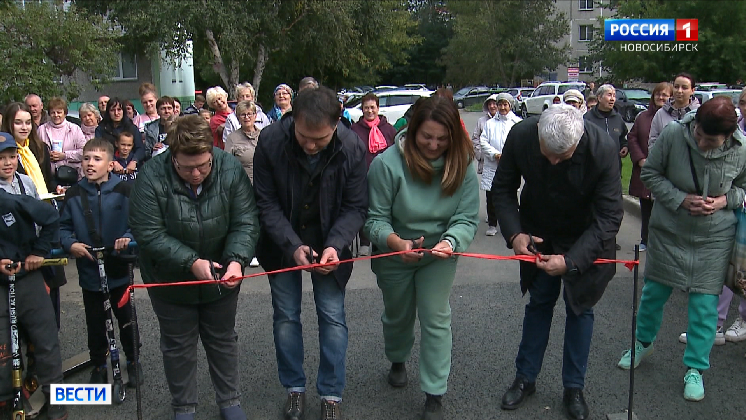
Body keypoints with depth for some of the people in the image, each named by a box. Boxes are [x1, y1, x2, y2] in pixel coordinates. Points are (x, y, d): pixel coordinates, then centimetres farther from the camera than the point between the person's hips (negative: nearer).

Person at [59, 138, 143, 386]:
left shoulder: (123, 191, -9)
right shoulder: (74, 194, -1)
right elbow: (63, 227, 5)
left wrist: (128, 238, -23)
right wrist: (70, 244, -12)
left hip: (118, 269, -2)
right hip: (88, 270, 2)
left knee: (126, 318, 12)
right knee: (95, 323, 13)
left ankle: (132, 361, 31)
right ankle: (98, 366, 30)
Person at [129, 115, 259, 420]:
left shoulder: (231, 170, -19)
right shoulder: (152, 178, -24)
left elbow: (245, 223, -17)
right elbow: (148, 234, -23)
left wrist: (237, 260, -34)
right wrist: (191, 262, -31)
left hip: (221, 277, 2)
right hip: (171, 280, -1)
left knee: (223, 340, 18)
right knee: (178, 347, 15)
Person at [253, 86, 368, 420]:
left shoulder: (352, 148, -20)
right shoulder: (270, 141, -21)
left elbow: (355, 207, -12)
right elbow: (267, 203, -14)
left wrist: (335, 245, -28)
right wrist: (293, 246, -25)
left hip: (330, 246, 0)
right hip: (282, 245, 0)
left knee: (332, 317, 3)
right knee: (285, 316, 8)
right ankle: (294, 388, 27)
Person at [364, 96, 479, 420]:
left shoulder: (463, 165, -19)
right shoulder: (387, 163, -25)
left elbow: (467, 218, -18)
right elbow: (375, 219, -22)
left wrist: (450, 242, -40)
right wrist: (396, 242, -42)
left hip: (439, 256, 0)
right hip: (395, 256, 0)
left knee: (436, 320, -2)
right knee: (397, 316, 22)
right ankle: (398, 361, 54)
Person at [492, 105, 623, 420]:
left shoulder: (603, 150, -32)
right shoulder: (520, 136, -25)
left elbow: (609, 217, -26)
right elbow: (503, 188, -10)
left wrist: (571, 261, -32)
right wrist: (513, 233, -23)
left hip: (585, 242, -1)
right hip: (537, 238, 2)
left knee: (580, 308, 7)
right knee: (539, 303, 12)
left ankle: (574, 388, 23)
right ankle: (525, 378, 27)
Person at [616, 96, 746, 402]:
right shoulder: (673, 134, -19)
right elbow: (650, 174, -6)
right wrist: (680, 199, -17)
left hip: (714, 239, 0)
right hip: (669, 231, 1)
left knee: (705, 302, 3)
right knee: (654, 290, 13)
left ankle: (695, 369, 19)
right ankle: (643, 342, 39)